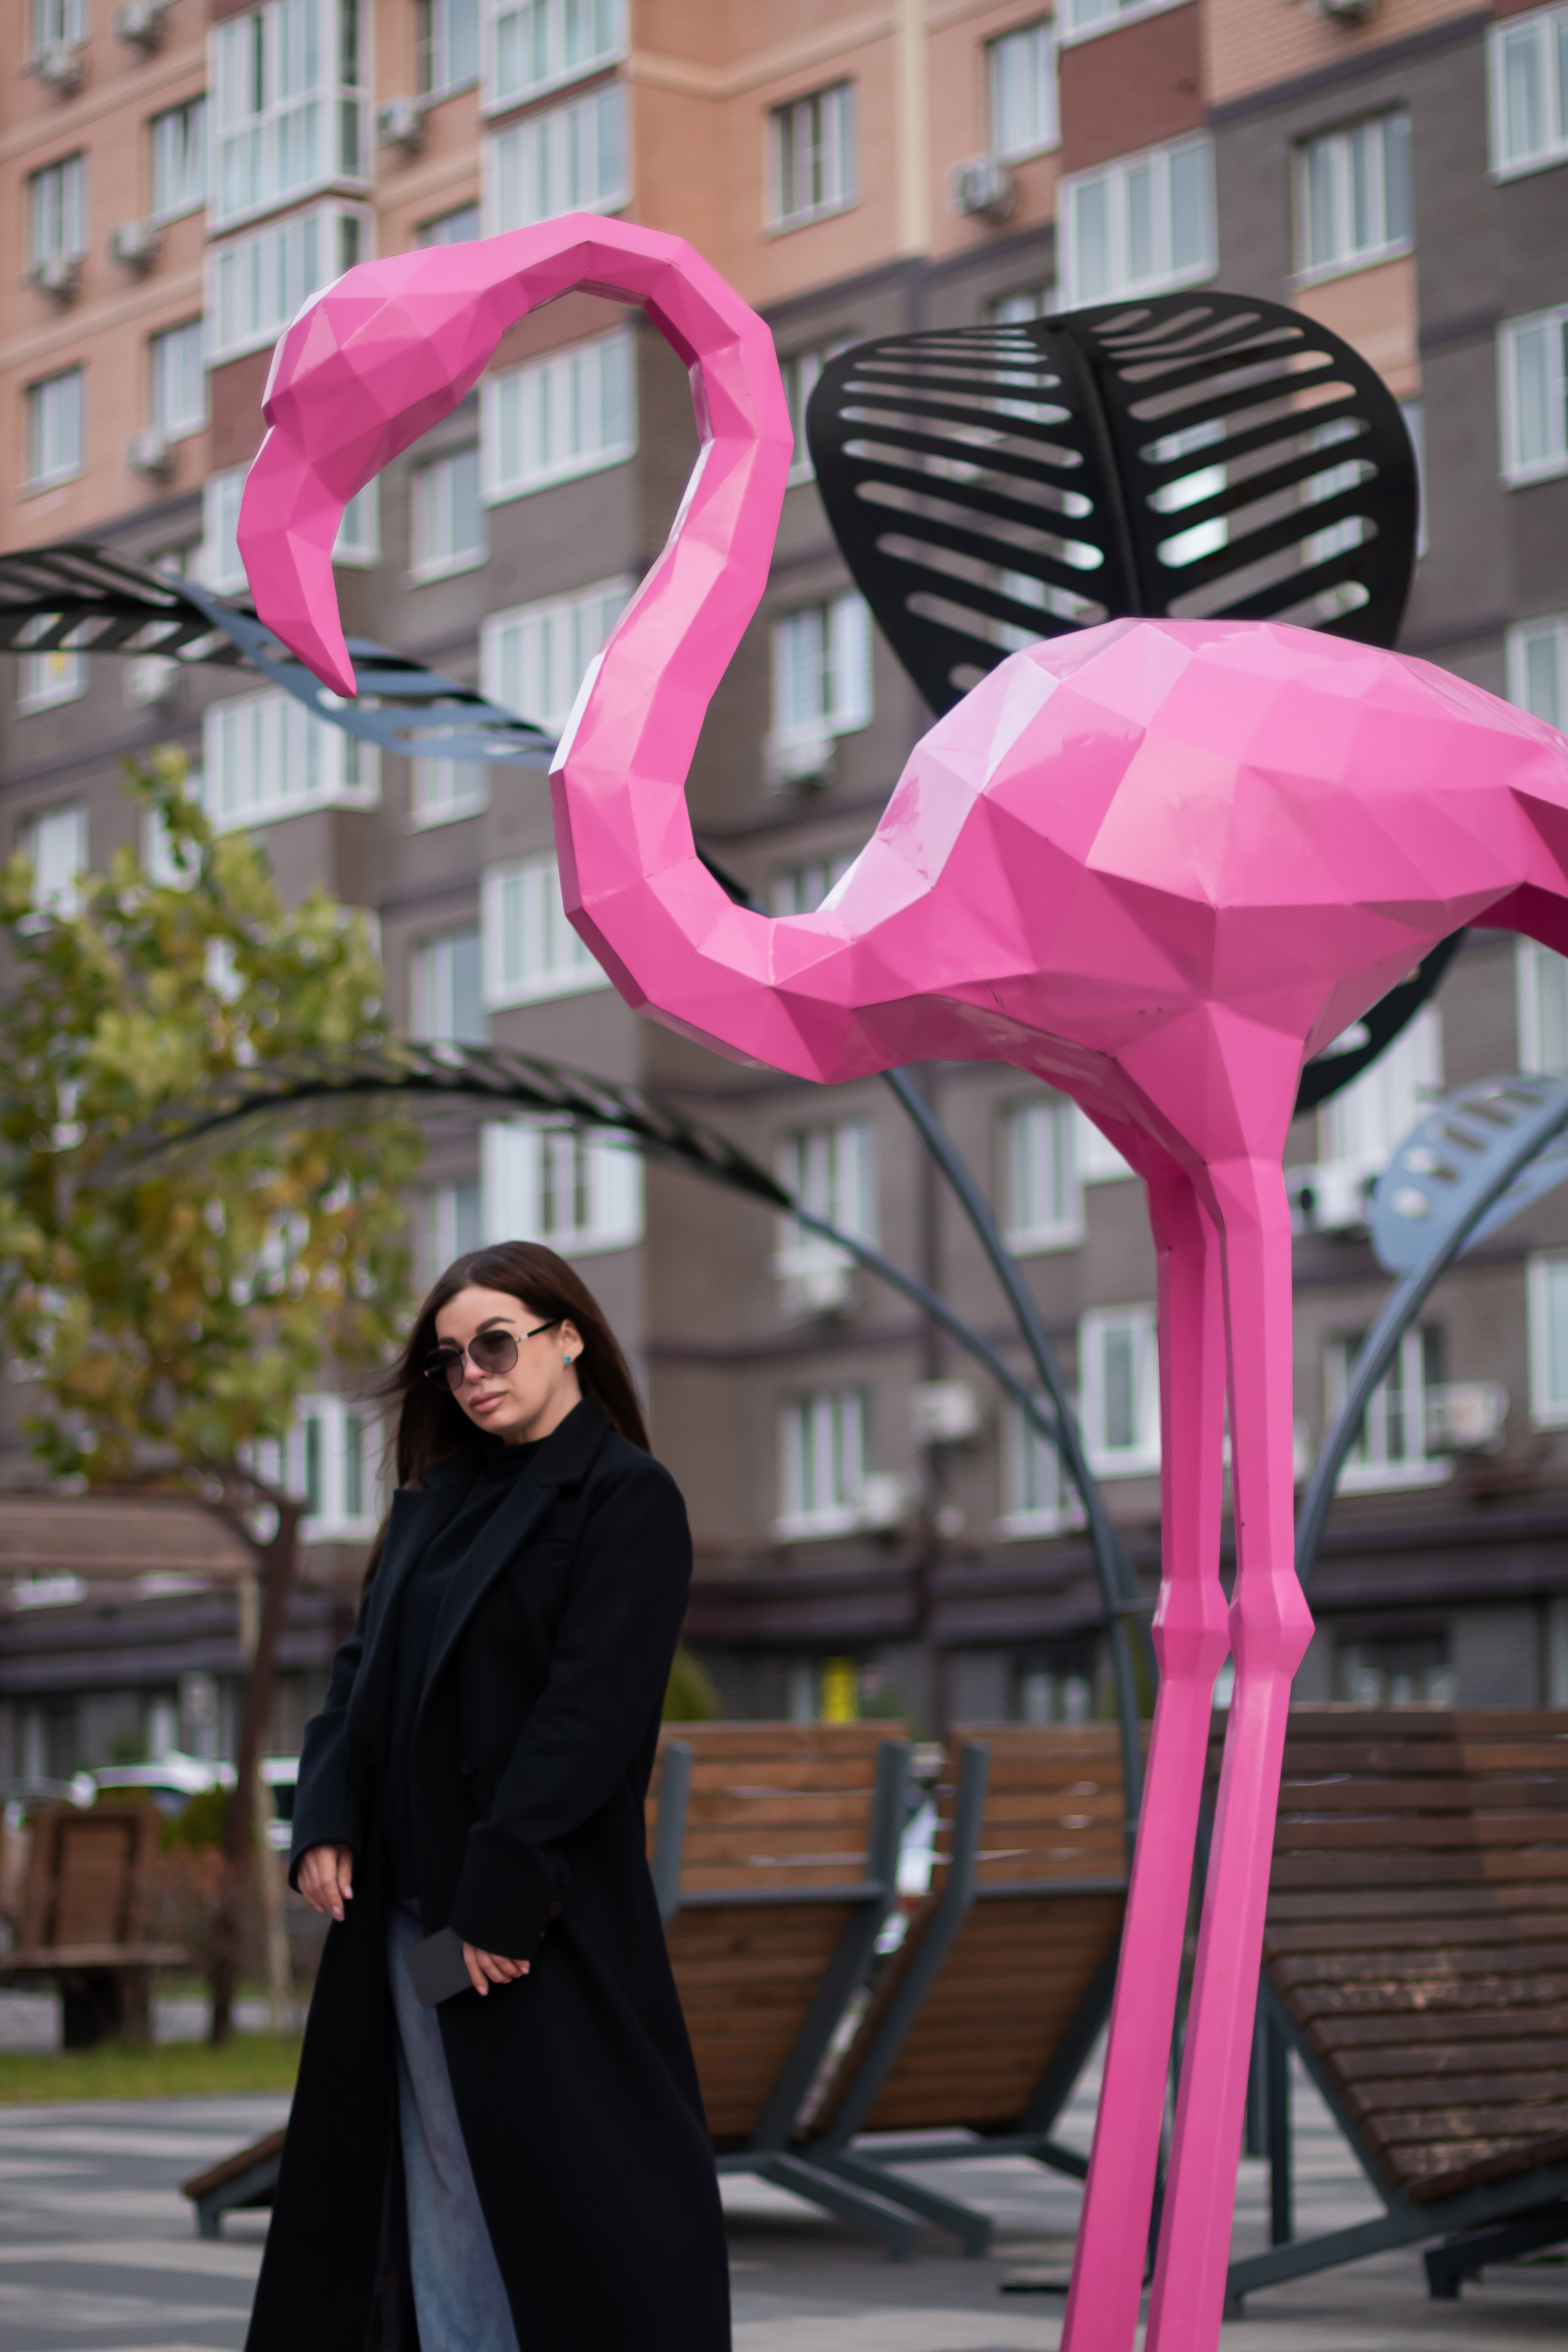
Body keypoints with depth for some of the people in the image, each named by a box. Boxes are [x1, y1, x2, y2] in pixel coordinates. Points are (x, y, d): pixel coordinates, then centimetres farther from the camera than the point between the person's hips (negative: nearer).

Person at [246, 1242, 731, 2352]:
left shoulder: (628, 1499, -7)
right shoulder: (439, 1499, 16)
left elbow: (592, 1706, -15)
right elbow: (367, 1662, 14)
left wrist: (502, 1888, -20)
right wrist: (327, 1818, -2)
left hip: (543, 1911, -7)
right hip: (409, 1895, 7)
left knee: (555, 2172, -5)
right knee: (440, 2173, 8)